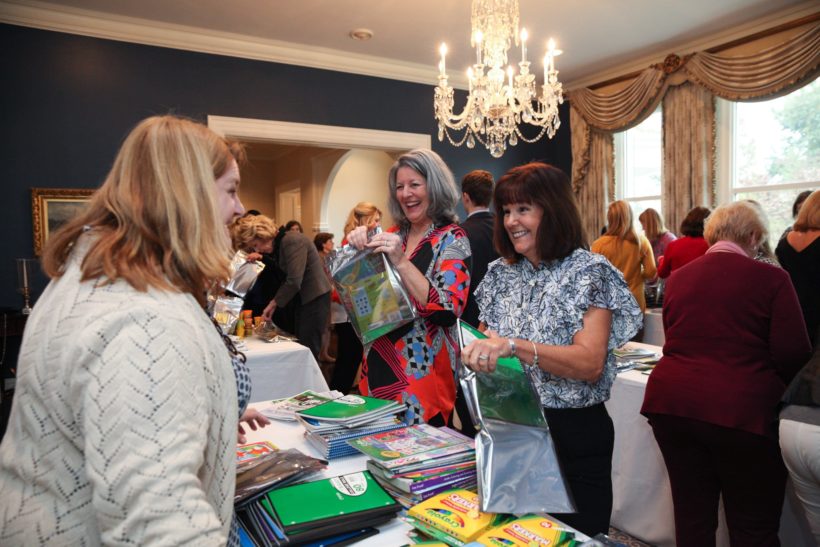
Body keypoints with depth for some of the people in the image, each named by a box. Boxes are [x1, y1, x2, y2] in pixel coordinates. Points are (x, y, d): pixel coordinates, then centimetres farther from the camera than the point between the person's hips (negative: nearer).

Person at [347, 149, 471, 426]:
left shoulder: (452, 239, -9)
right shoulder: (393, 235, 7)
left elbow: (449, 310, -21)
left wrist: (401, 261, -25)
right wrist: (356, 244, -6)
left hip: (423, 370, -5)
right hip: (381, 361, 6)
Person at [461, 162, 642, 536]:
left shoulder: (588, 271, -12)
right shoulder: (500, 273, 4)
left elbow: (591, 364, -23)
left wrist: (513, 346, -35)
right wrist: (478, 350, -8)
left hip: (573, 433, -5)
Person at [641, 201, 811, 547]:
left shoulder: (678, 277, 9)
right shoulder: (771, 278, -6)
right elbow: (794, 355, -6)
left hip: (672, 403, 4)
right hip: (742, 411, -4)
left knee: (691, 518, 16)